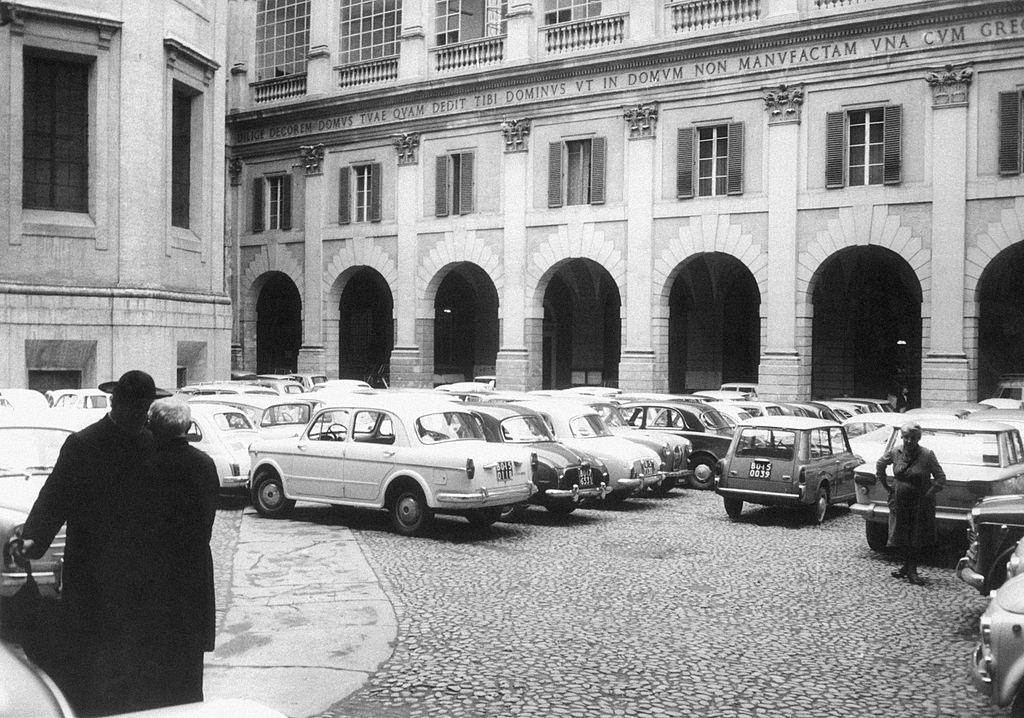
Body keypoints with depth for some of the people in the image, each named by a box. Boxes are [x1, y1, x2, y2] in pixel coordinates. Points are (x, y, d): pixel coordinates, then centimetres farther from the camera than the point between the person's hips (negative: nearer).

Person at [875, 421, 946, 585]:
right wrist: (886, 485, 9)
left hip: (920, 504, -3)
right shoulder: (894, 453, -4)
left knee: (917, 538, 5)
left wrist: (929, 494, -15)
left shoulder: (927, 455, -13)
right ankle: (906, 566, 28)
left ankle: (912, 570, 15)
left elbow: (941, 478, -8)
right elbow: (879, 466, 15)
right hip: (899, 502, 3)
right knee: (900, 536, 9)